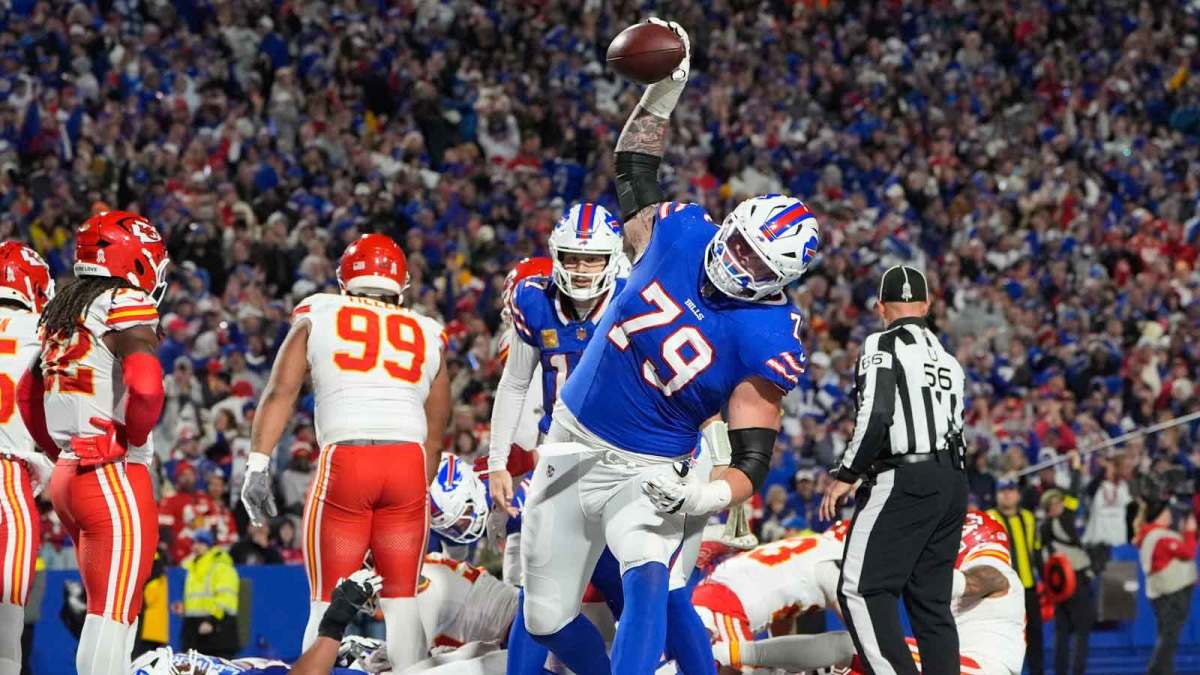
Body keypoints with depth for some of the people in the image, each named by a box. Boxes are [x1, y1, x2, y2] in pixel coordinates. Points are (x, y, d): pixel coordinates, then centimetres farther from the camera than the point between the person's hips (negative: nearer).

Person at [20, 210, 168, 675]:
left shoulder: (60, 312, 16)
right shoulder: (125, 306, -10)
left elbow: (28, 396, 24)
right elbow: (145, 388, -26)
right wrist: (133, 443, -9)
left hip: (68, 475, 9)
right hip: (114, 478, -9)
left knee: (116, 611, 17)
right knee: (112, 615, -8)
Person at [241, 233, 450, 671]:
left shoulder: (317, 317, 16)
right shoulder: (426, 335, 22)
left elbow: (280, 393, 6)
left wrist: (257, 466, 2)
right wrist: (423, 493, 32)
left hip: (343, 459, -2)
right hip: (409, 459, 2)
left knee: (330, 601, 3)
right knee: (402, 598, 9)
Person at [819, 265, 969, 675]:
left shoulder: (883, 346, -3)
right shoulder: (946, 358, 20)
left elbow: (876, 417, -17)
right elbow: (954, 429, 18)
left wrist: (846, 476, -10)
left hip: (904, 481, -8)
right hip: (952, 483, 8)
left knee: (862, 590, -9)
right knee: (931, 599, 10)